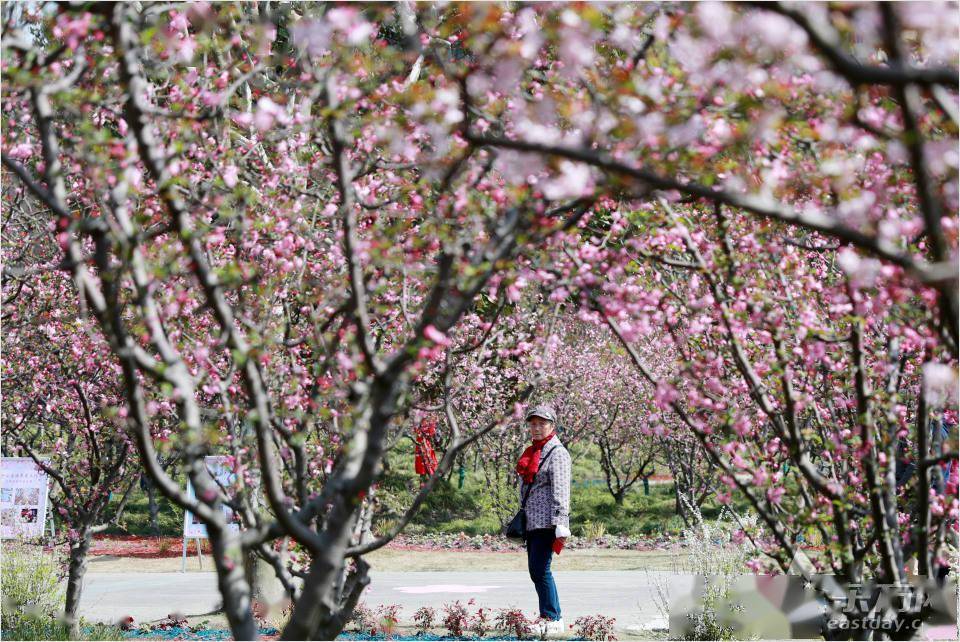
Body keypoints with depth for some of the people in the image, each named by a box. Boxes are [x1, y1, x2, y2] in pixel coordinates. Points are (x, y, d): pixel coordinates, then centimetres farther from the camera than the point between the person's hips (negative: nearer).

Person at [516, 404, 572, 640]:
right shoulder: (531, 453, 19)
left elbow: (561, 491, -14)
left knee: (540, 569, -14)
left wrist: (561, 527, -21)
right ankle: (551, 619, 13)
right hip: (532, 521, 9)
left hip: (547, 521, -9)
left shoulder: (557, 453, -6)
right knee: (536, 571, 7)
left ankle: (553, 621, -11)